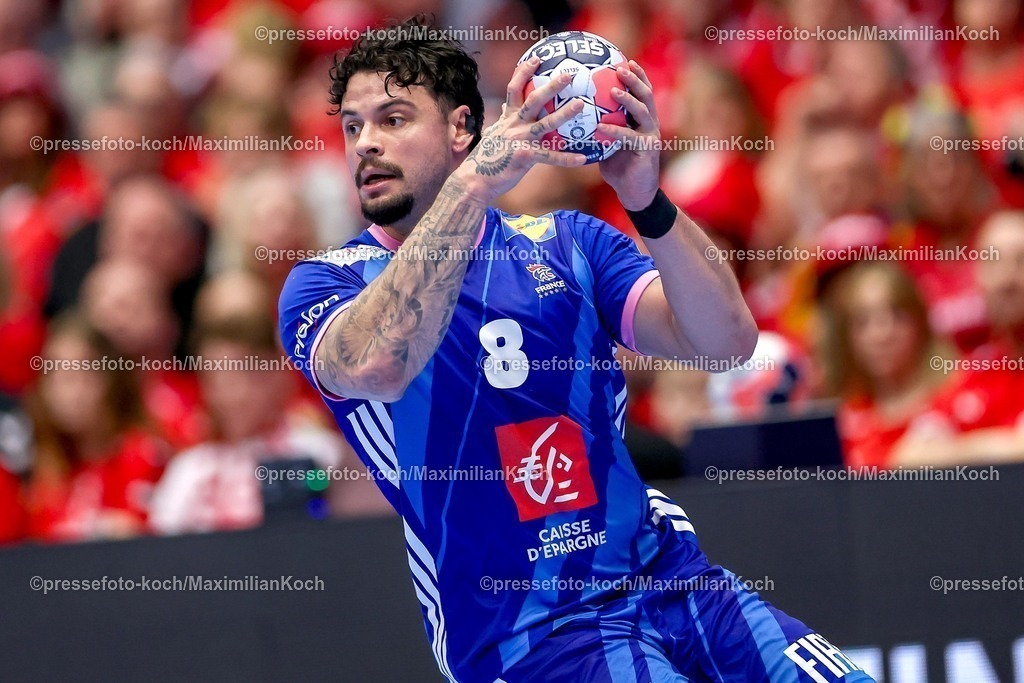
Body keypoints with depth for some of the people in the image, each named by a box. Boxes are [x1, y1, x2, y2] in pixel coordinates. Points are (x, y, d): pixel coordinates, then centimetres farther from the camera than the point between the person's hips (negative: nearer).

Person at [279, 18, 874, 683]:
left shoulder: (569, 242, 10)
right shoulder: (324, 283, 1)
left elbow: (727, 340, -5)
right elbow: (376, 367, -24)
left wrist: (647, 201, -20)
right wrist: (476, 182, -28)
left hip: (670, 578, 4)